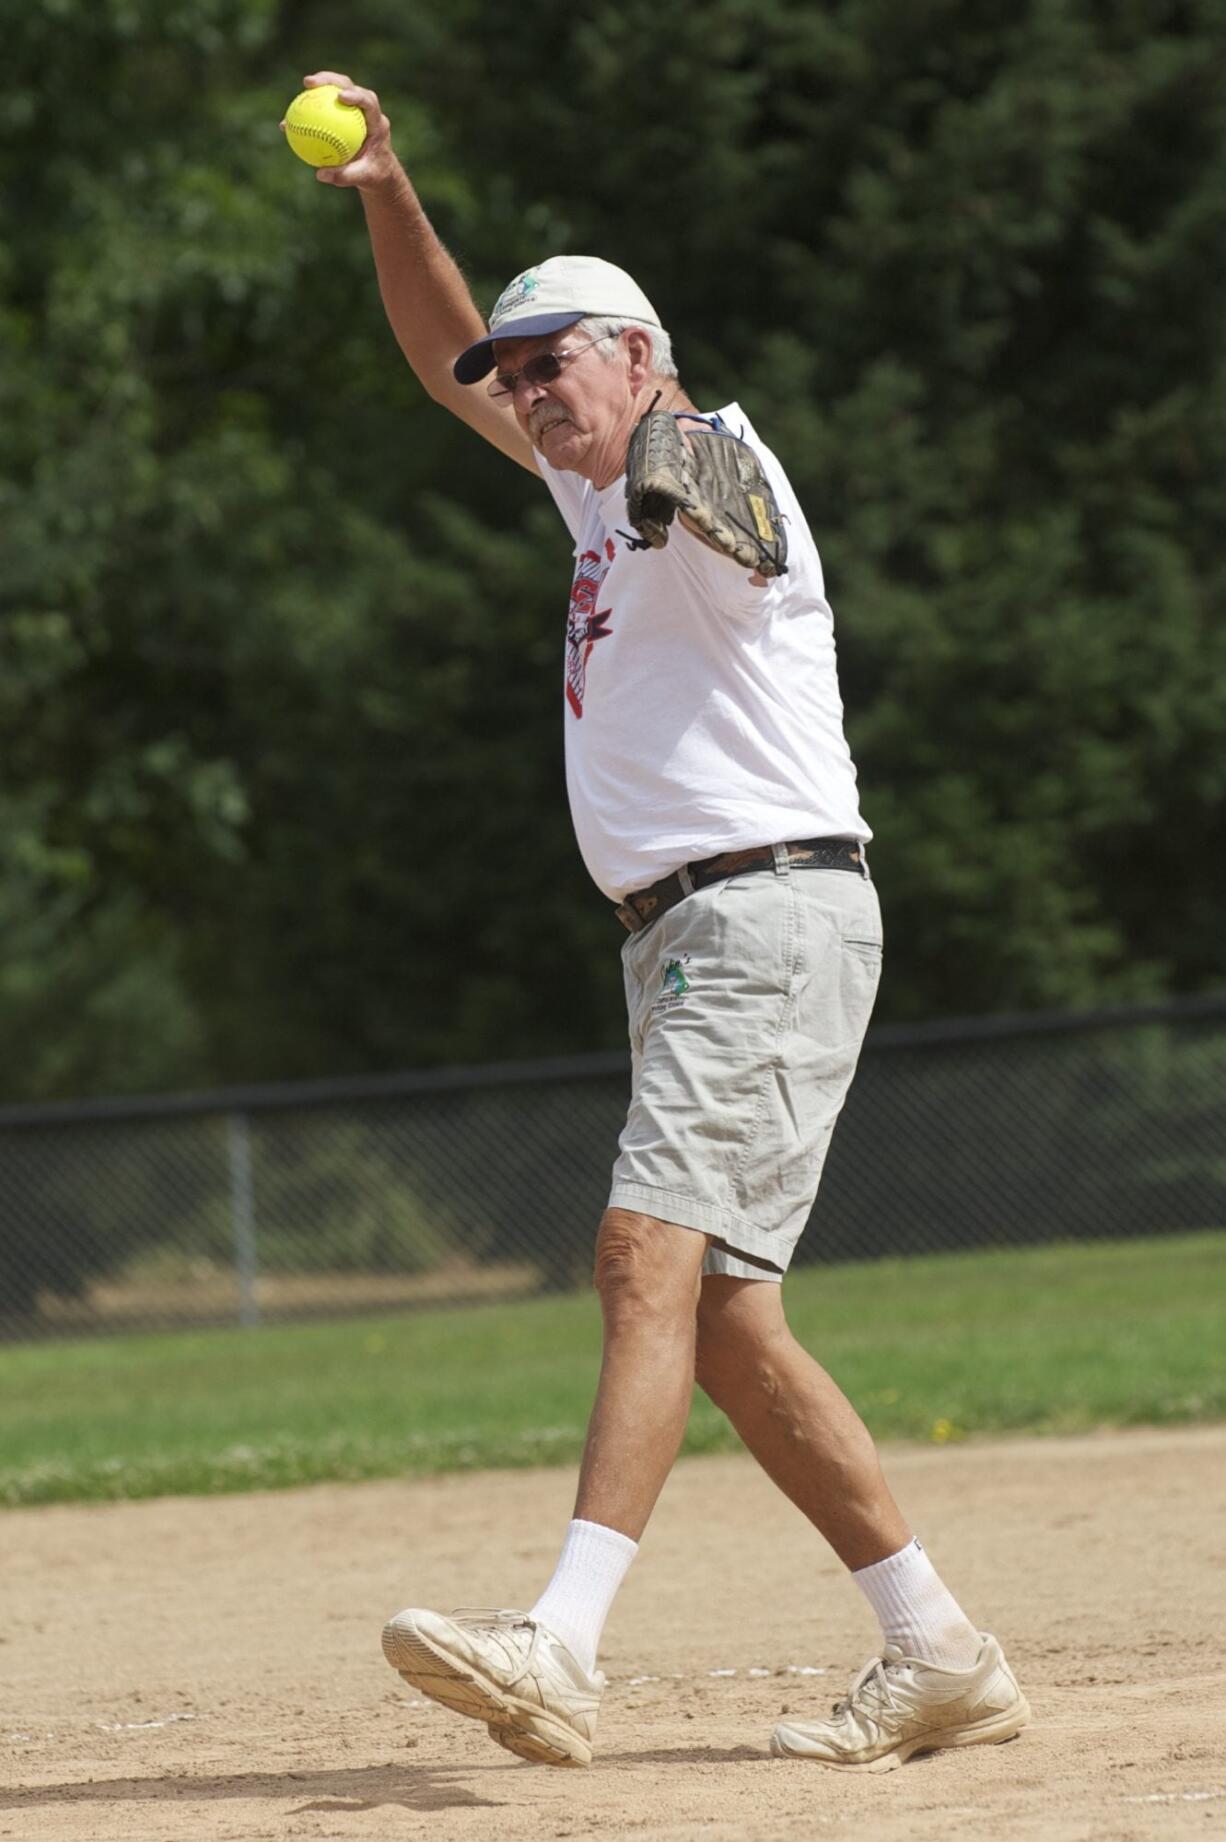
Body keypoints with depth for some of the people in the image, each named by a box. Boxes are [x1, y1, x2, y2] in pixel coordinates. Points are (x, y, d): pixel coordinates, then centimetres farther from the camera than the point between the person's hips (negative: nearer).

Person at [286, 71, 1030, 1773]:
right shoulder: (600, 493, 20)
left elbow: (738, 536, -26)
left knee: (652, 1253, -22)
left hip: (775, 912, -10)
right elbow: (452, 360, 27)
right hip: (682, 937, 10)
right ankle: (939, 1654, 9)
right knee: (718, 1314, 6)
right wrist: (389, 198, 15)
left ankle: (562, 1649, -34)